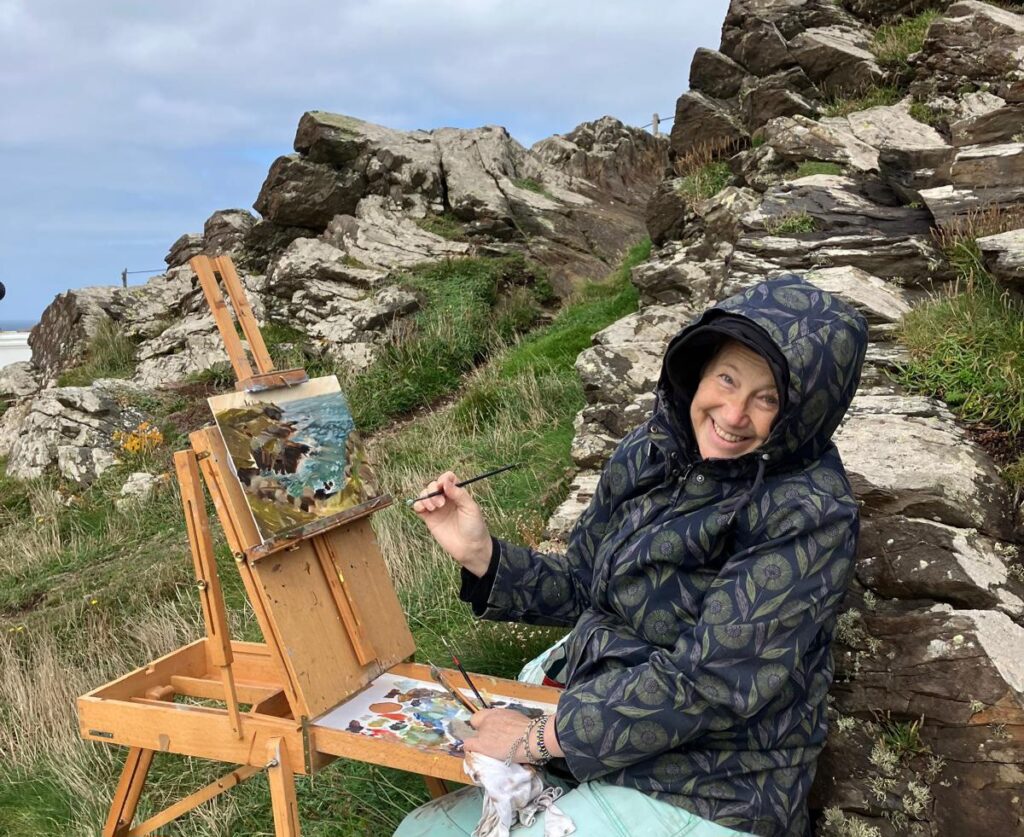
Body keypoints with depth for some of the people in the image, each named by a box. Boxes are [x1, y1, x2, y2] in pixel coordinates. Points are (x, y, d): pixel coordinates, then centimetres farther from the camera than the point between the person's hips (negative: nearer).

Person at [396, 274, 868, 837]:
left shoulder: (806, 516, -22)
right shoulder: (655, 449, -2)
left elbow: (710, 680, -24)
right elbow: (583, 588, 7)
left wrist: (540, 736, -18)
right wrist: (481, 554, -10)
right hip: (597, 734, 6)